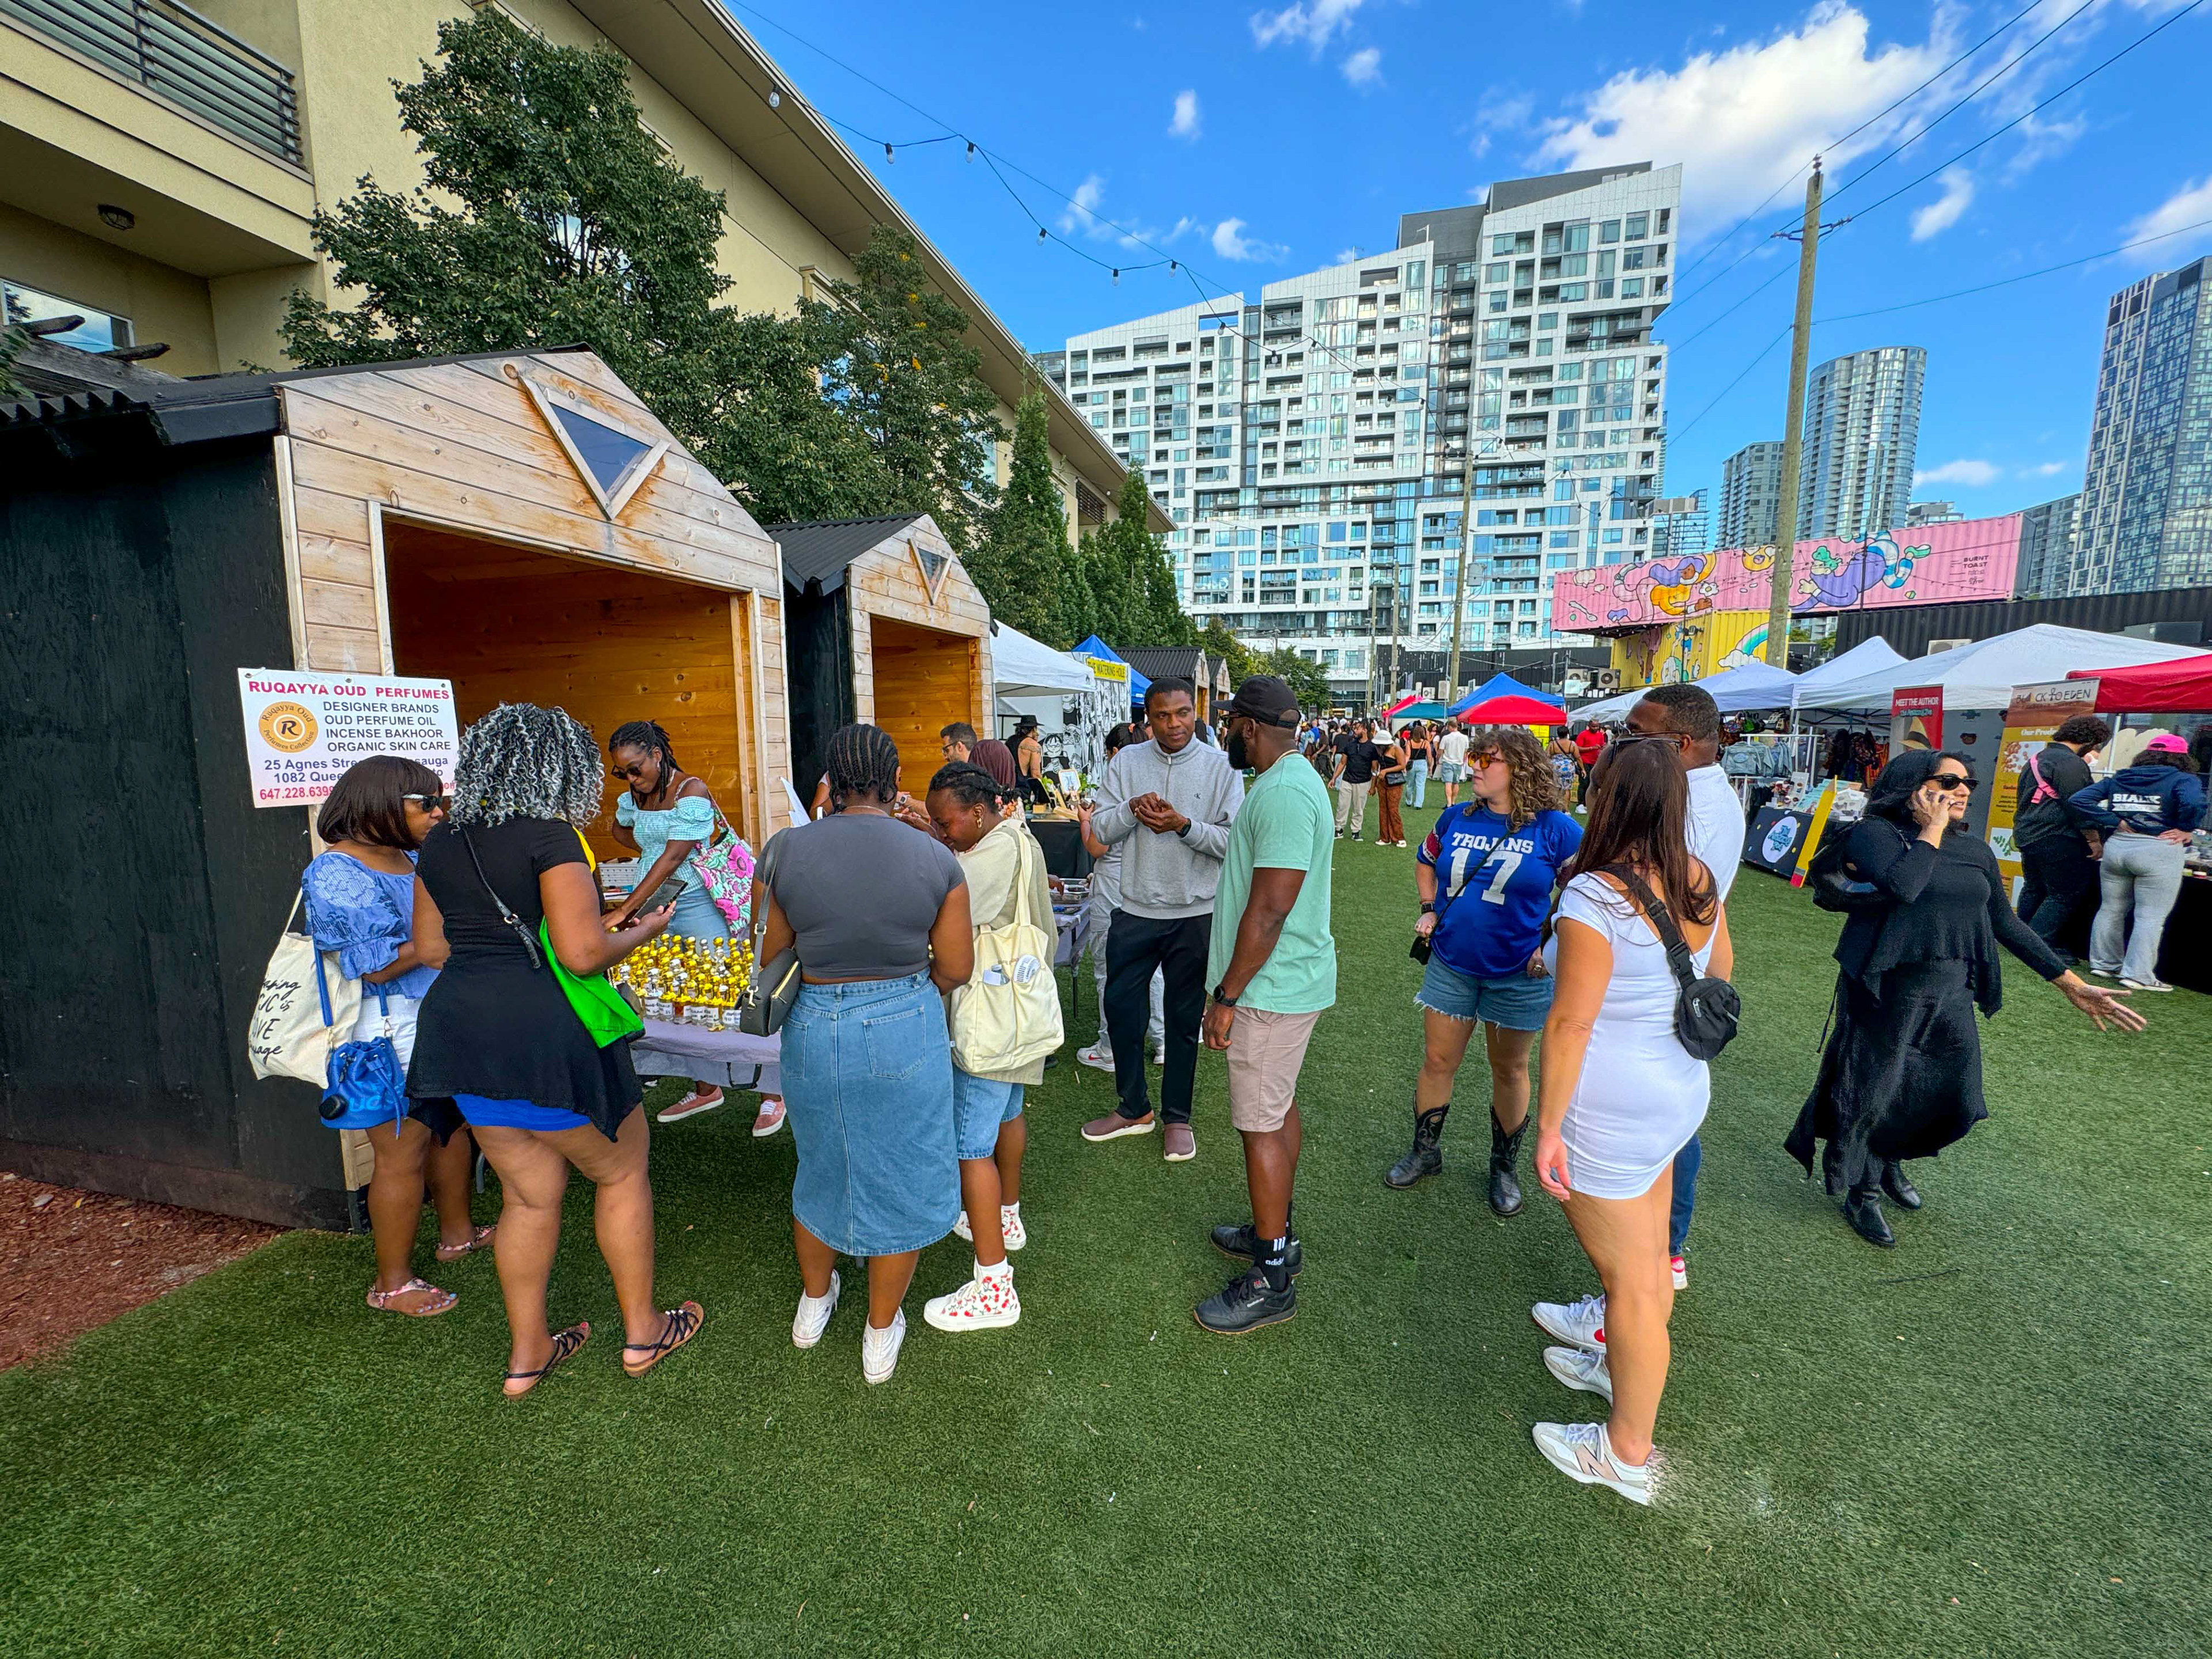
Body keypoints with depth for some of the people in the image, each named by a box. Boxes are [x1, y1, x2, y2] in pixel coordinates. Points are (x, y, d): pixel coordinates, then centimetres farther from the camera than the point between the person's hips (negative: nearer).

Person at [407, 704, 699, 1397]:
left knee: (530, 1193, 20)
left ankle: (526, 1353, 32)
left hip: (459, 1025, 8)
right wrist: (643, 931, -3)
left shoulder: (440, 843, 9)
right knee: (621, 1170, 12)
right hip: (543, 1034, -7)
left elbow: (429, 948, 15)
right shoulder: (549, 835, -16)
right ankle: (642, 1332, 26)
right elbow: (583, 953, -21)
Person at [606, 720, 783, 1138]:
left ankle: (771, 1095, 6)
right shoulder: (633, 797, 12)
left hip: (697, 905, -7)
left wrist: (625, 910, -21)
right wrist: (651, 850, 15)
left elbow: (672, 859, -19)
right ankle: (705, 1089, 26)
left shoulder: (692, 792, -12)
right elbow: (620, 830, 35)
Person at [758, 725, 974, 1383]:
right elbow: (955, 968, -6)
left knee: (822, 1166, 26)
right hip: (905, 1031, -2)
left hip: (814, 1028, 3)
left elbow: (772, 960, 0)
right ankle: (881, 1335, 35)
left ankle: (813, 1302, 50)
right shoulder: (935, 858, -12)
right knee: (898, 1179, 17)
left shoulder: (792, 849, -8)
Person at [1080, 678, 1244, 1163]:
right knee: (1120, 1007, 10)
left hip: (1195, 915, -2)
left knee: (1183, 1019, 11)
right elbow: (1101, 830, 0)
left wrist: (1184, 825, -24)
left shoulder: (1220, 766, -5)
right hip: (1136, 911, 3)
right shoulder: (1127, 762, 2)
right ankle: (1134, 1109, 32)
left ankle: (1177, 1117, 30)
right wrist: (1131, 809, -18)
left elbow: (1235, 840, -11)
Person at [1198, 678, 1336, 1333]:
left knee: (1261, 1125, 0)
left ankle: (1272, 1279, 15)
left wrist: (1228, 995, -21)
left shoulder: (1283, 794, -23)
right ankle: (1277, 1232, 38)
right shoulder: (1292, 780, 11)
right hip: (1289, 981, 11)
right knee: (1279, 1108, 21)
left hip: (1272, 989, -11)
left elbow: (1269, 910, -27)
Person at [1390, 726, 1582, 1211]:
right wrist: (1429, 910, 6)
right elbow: (1425, 862, 17)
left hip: (1518, 973, -3)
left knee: (1510, 1070, 14)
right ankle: (1425, 1152, 30)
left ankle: (1505, 1167, 33)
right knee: (1438, 1061, 11)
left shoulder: (1554, 829, -13)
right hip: (1451, 963, 3)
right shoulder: (1456, 819, -1)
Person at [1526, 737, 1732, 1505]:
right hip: (1682, 1090, 8)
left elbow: (1569, 1023, -24)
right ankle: (1616, 1353, 52)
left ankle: (1627, 1453, 28)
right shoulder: (1698, 881, -3)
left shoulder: (1595, 898, -26)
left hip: (1611, 1115, -8)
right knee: (1645, 1254, 27)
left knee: (1633, 1278, 8)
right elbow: (1721, 972, 14)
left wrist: (1548, 1127, -17)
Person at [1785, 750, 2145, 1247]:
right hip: (1887, 992, -6)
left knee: (1951, 1097, 15)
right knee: (1872, 1094, 5)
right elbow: (1903, 885, -30)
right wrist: (1932, 829, -18)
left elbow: (2004, 922, 14)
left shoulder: (1974, 849, 8)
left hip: (1952, 994, 6)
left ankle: (1890, 1160, 41)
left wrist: (2073, 985, 13)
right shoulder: (1874, 832, -11)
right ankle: (1863, 1192, 25)